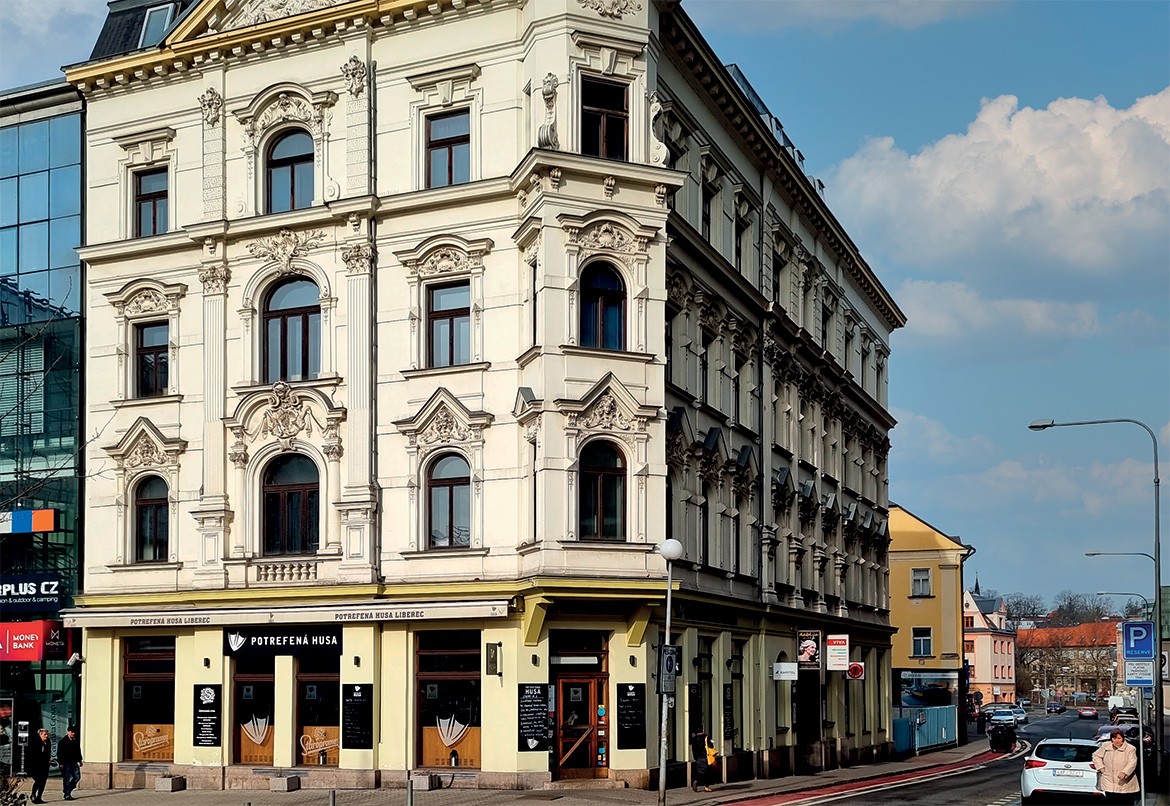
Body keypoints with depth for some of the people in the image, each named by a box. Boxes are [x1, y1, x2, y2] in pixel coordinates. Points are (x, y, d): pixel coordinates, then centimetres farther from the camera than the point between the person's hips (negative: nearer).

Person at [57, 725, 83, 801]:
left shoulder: (76, 741, 12)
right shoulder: (63, 741, -6)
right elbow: (59, 753, -8)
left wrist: (79, 760, 19)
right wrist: (61, 763, -14)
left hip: (74, 762, 6)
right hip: (66, 763, -6)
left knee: (77, 777, 2)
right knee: (67, 779, -4)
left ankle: (68, 791, 19)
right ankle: (67, 795, 2)